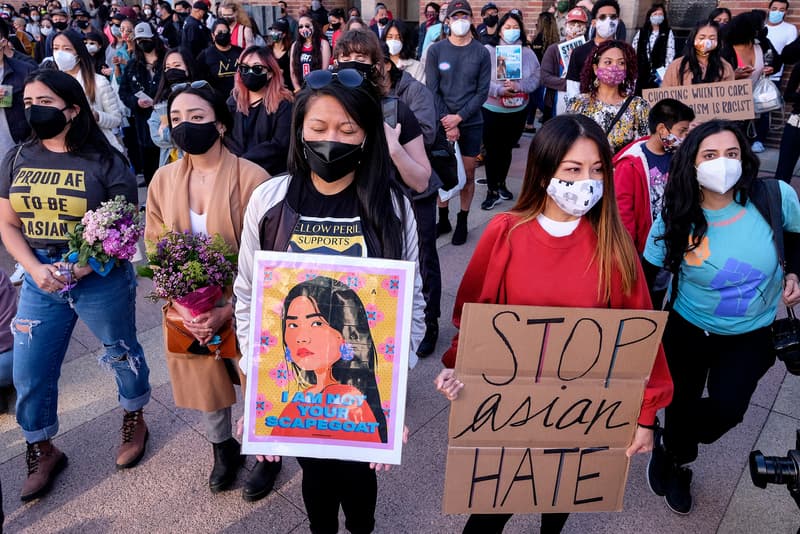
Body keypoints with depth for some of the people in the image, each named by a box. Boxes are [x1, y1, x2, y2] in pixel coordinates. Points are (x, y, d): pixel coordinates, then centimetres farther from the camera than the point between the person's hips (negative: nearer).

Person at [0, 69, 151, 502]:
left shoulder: (106, 162, -11)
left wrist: (82, 269, -22)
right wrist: (36, 269, -12)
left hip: (102, 280, -4)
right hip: (40, 281, 4)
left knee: (121, 353, 15)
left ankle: (134, 421, 42)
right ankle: (42, 451, 35)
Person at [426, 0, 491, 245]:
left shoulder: (481, 53, 0)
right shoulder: (436, 50, 0)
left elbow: (482, 91, -2)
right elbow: (432, 89, -4)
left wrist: (459, 117, -13)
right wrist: (446, 122, -12)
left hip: (471, 123, 0)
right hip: (442, 122, 0)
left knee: (467, 174, 5)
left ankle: (462, 222, 18)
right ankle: (443, 219, 22)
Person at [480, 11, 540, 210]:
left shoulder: (528, 53, 3)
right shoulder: (488, 50, -7)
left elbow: (536, 79, -1)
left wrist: (518, 86, -19)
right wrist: (500, 90, -24)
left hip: (518, 111, 3)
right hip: (492, 110, -3)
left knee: (506, 149, 16)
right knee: (492, 151, 1)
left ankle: (501, 183, 34)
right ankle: (492, 190, 12)